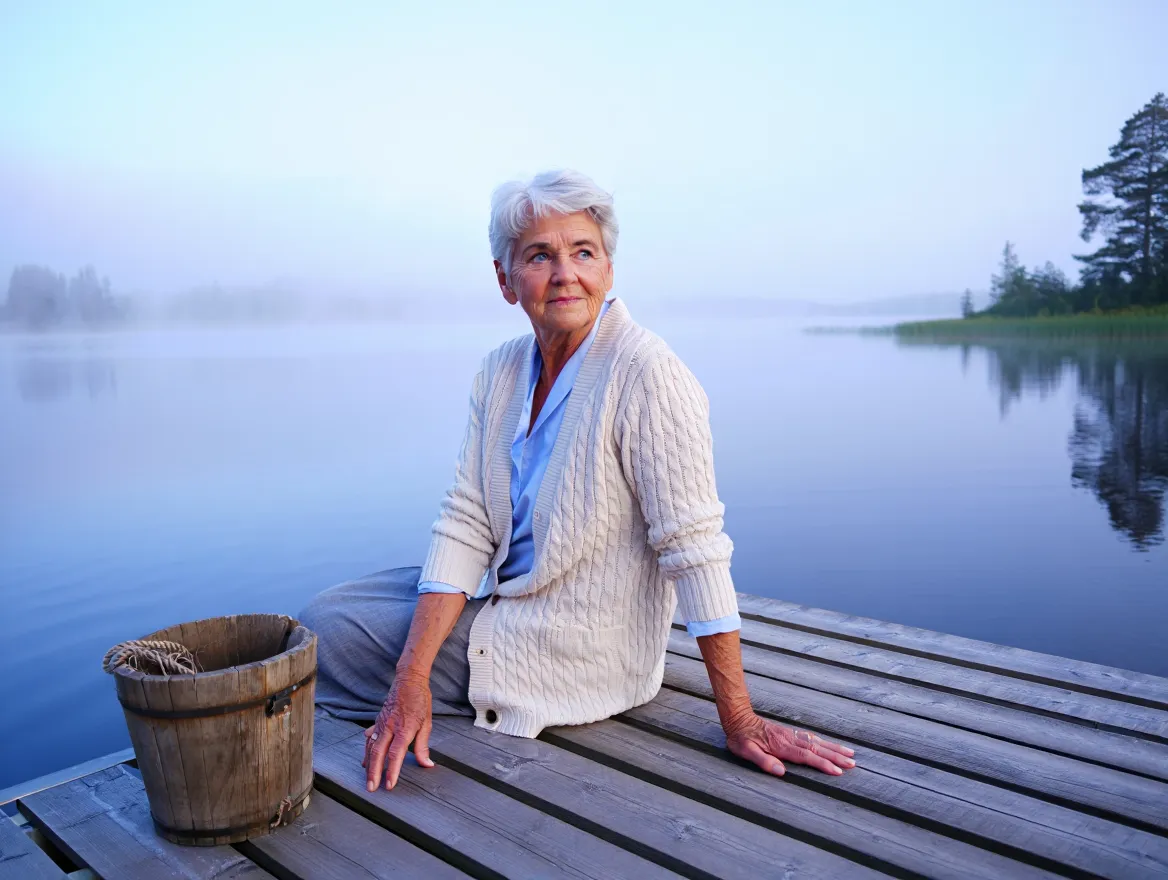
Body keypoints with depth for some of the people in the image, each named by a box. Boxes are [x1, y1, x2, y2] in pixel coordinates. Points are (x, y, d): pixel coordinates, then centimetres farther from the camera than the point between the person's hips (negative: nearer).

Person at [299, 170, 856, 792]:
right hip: (500, 595, 7)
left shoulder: (645, 374, -23)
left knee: (327, 640, -6)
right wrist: (412, 679, -16)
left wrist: (739, 720, -22)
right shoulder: (499, 371, -1)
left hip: (574, 647, -7)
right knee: (320, 617, 9)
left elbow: (693, 547, -23)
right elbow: (465, 525, -6)